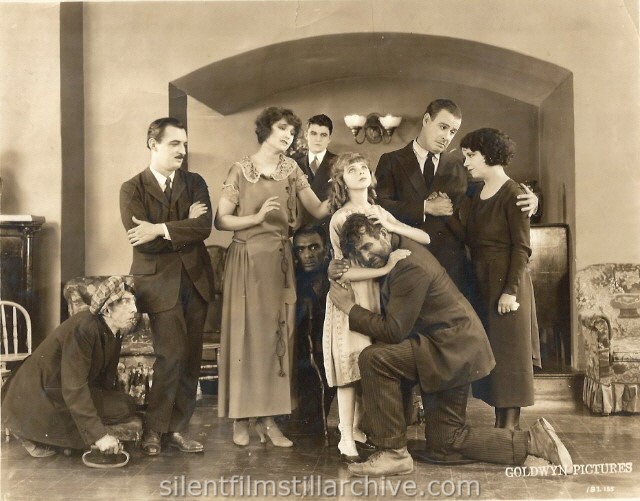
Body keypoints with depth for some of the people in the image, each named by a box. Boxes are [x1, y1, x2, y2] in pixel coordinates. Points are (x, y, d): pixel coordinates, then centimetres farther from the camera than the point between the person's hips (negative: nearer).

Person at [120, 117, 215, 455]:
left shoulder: (195, 183, 9)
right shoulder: (132, 189, -1)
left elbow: (204, 227, -8)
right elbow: (142, 240, -14)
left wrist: (161, 229, -18)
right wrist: (185, 224, -9)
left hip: (194, 279, 4)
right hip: (159, 282, -4)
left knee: (190, 359, 6)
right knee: (170, 356, -10)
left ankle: (176, 429, 18)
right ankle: (153, 430, 6)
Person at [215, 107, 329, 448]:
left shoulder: (291, 169, 9)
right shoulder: (240, 170, -2)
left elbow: (318, 211, 1)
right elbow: (220, 220, -6)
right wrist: (257, 218, -16)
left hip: (280, 263, 4)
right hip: (248, 261, -4)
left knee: (276, 335, 3)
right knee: (246, 333, 0)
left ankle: (268, 418, 10)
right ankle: (241, 417, 10)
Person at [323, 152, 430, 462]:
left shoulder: (378, 212, 9)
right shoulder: (340, 218, -8)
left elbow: (425, 238, 0)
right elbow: (345, 271, -15)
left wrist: (391, 226, -14)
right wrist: (385, 268, -22)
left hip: (376, 296, 6)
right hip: (351, 297, -6)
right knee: (350, 366, -5)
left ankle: (357, 429, 23)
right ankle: (346, 440, 2)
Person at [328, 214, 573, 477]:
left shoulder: (411, 266, -23)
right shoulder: (397, 252, 6)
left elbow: (393, 331, -23)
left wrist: (351, 309, -14)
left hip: (452, 348, -11)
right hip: (458, 350, 11)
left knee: (372, 358, -24)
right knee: (444, 444, 14)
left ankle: (393, 453, -14)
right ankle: (532, 440, 16)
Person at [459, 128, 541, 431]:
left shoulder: (512, 194, -11)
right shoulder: (479, 196, 12)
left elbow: (522, 247, -15)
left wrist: (511, 290, -19)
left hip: (506, 284, -8)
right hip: (482, 285, 8)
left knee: (508, 355, 0)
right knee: (490, 354, 10)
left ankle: (509, 426, 8)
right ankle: (501, 423, 19)